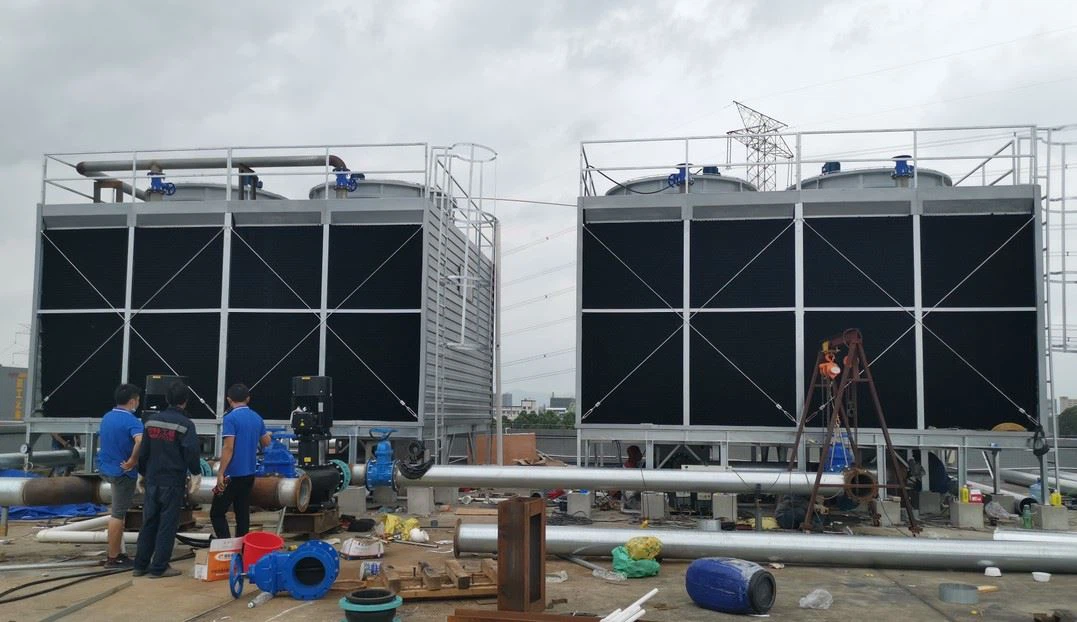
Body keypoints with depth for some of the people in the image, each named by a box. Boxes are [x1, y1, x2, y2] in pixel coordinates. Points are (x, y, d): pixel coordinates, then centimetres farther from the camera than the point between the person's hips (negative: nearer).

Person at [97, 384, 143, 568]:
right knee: (118, 514, -2)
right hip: (122, 471, -9)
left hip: (105, 468, 9)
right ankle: (113, 558, 4)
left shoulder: (106, 417, 5)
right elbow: (140, 441, -40)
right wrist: (132, 462, -26)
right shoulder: (131, 421, -21)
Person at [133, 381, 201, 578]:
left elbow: (143, 451, 11)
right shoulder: (185, 424, -12)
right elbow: (192, 453, -14)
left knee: (149, 522, 14)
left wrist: (143, 473, 23)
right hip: (173, 482, -6)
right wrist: (196, 472, 3)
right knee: (167, 525, 1)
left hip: (152, 481, 6)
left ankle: (141, 565, 19)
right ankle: (159, 567, 4)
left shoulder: (152, 420, 7)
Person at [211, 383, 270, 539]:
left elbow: (228, 448, -20)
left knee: (217, 513, 0)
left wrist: (220, 473, -17)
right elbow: (266, 443, 20)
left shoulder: (230, 418, -14)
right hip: (249, 473, 7)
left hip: (233, 474, -7)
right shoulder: (257, 418, 7)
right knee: (243, 513, 12)